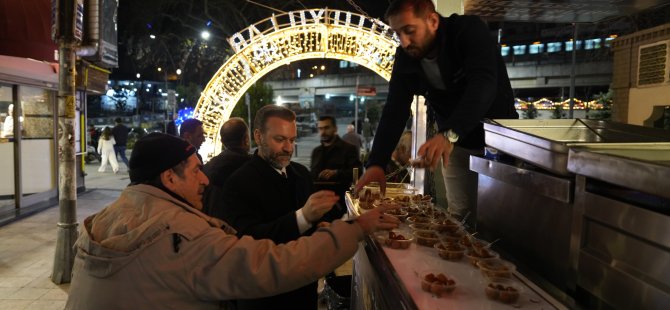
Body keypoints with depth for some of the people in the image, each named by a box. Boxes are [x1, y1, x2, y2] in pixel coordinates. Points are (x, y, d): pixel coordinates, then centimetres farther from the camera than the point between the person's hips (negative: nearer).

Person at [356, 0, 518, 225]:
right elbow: (395, 111, -12)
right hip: (455, 145, 4)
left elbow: (483, 84, -38)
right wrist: (376, 163, -24)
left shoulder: (470, 31, -22)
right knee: (459, 216, 6)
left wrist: (449, 134, -53)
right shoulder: (405, 57, -8)